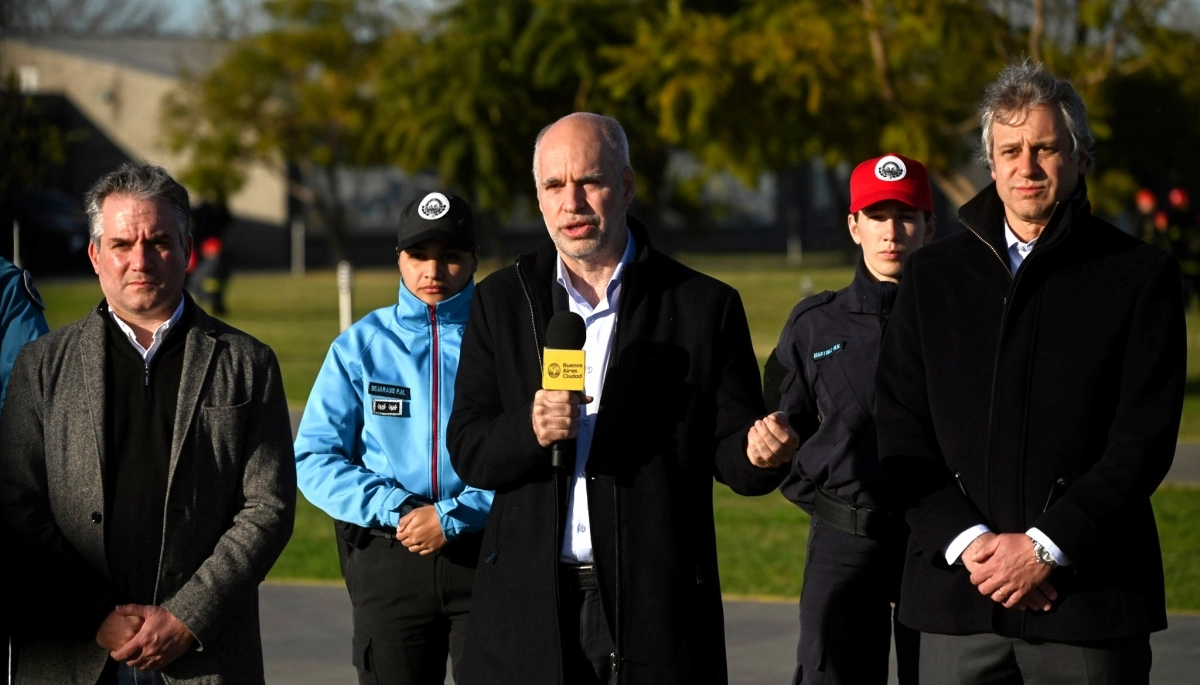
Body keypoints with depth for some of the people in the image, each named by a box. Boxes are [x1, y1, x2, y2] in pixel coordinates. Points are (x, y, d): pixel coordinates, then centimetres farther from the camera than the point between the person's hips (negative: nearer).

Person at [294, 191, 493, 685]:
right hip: (388, 560, 2)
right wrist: (396, 509, -12)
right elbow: (315, 459, 0)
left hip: (485, 554, -2)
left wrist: (451, 516, -16)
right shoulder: (362, 345, 6)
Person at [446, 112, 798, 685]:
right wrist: (530, 429, -16)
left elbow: (729, 451, 3)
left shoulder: (704, 306, 3)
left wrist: (760, 454, -21)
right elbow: (468, 453, 4)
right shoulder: (501, 301, 8)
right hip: (529, 608, 1)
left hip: (657, 609, -1)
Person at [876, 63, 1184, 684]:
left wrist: (1046, 546, -11)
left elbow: (1145, 436, -4)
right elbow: (900, 429, 7)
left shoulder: (1140, 276, 3)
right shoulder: (934, 275, 12)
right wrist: (965, 540, -7)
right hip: (960, 588, 2)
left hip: (1090, 591, -2)